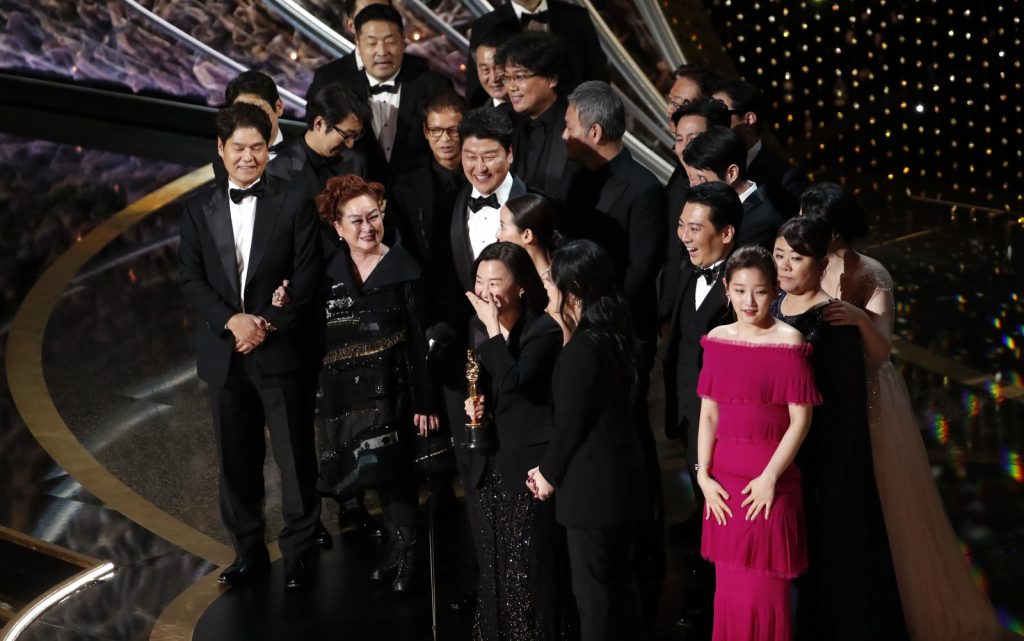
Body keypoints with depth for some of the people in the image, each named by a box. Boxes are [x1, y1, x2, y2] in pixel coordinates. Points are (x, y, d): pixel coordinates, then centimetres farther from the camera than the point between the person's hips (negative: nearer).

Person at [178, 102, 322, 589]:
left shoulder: (293, 205, 0)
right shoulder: (198, 209, 7)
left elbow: (306, 281, -4)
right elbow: (191, 280, 2)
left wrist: (270, 325, -15)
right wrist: (231, 320, -13)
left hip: (280, 349, -2)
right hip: (224, 353, 3)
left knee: (296, 457, 1)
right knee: (236, 459, 10)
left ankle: (299, 553, 13)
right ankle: (248, 551, 22)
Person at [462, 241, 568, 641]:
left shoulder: (544, 330, -16)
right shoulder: (478, 326, 6)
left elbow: (514, 380, -32)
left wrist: (494, 327, -26)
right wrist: (472, 404, -1)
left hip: (529, 462, -7)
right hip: (491, 461, 7)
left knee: (531, 560, -1)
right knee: (494, 558, 16)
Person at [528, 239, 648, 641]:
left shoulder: (582, 348, -20)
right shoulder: (614, 335, 7)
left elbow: (570, 422, -17)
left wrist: (549, 473, -1)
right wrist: (552, 466, 11)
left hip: (592, 487, -9)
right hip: (620, 480, 9)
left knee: (593, 591, 2)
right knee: (618, 583, 18)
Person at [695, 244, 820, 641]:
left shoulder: (789, 344, -9)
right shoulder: (717, 341, 5)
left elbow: (800, 420, -10)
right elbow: (708, 414, 7)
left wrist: (770, 477, -14)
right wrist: (703, 474, -1)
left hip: (768, 480, -4)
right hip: (723, 477, 5)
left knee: (764, 590, 3)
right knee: (728, 587, 14)